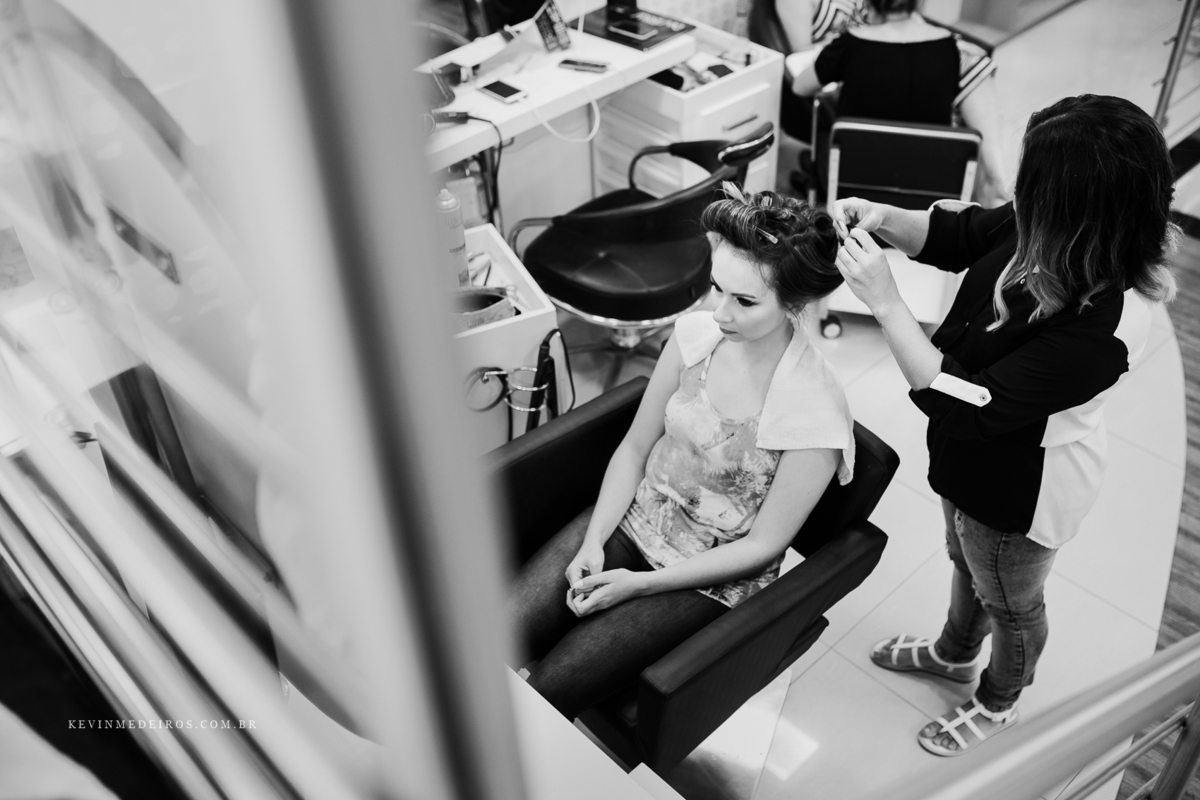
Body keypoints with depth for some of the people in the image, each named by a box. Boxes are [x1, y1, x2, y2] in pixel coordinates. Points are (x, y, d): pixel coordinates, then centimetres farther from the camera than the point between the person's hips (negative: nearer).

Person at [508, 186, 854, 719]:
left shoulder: (816, 414, -24)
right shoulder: (696, 334, -10)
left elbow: (762, 545, -15)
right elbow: (635, 447, 1)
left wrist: (639, 583, -17)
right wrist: (594, 541, -12)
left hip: (712, 575, -4)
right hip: (633, 520, 5)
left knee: (542, 694, -16)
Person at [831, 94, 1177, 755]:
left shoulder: (1102, 324, -41)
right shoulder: (1045, 237, -20)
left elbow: (967, 405, -38)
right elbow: (956, 235, -1)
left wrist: (884, 302, -40)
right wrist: (884, 219, -21)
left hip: (1018, 489, -7)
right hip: (975, 460, 7)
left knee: (1010, 603, 24)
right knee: (966, 561, 34)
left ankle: (998, 703, 56)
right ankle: (954, 653, 65)